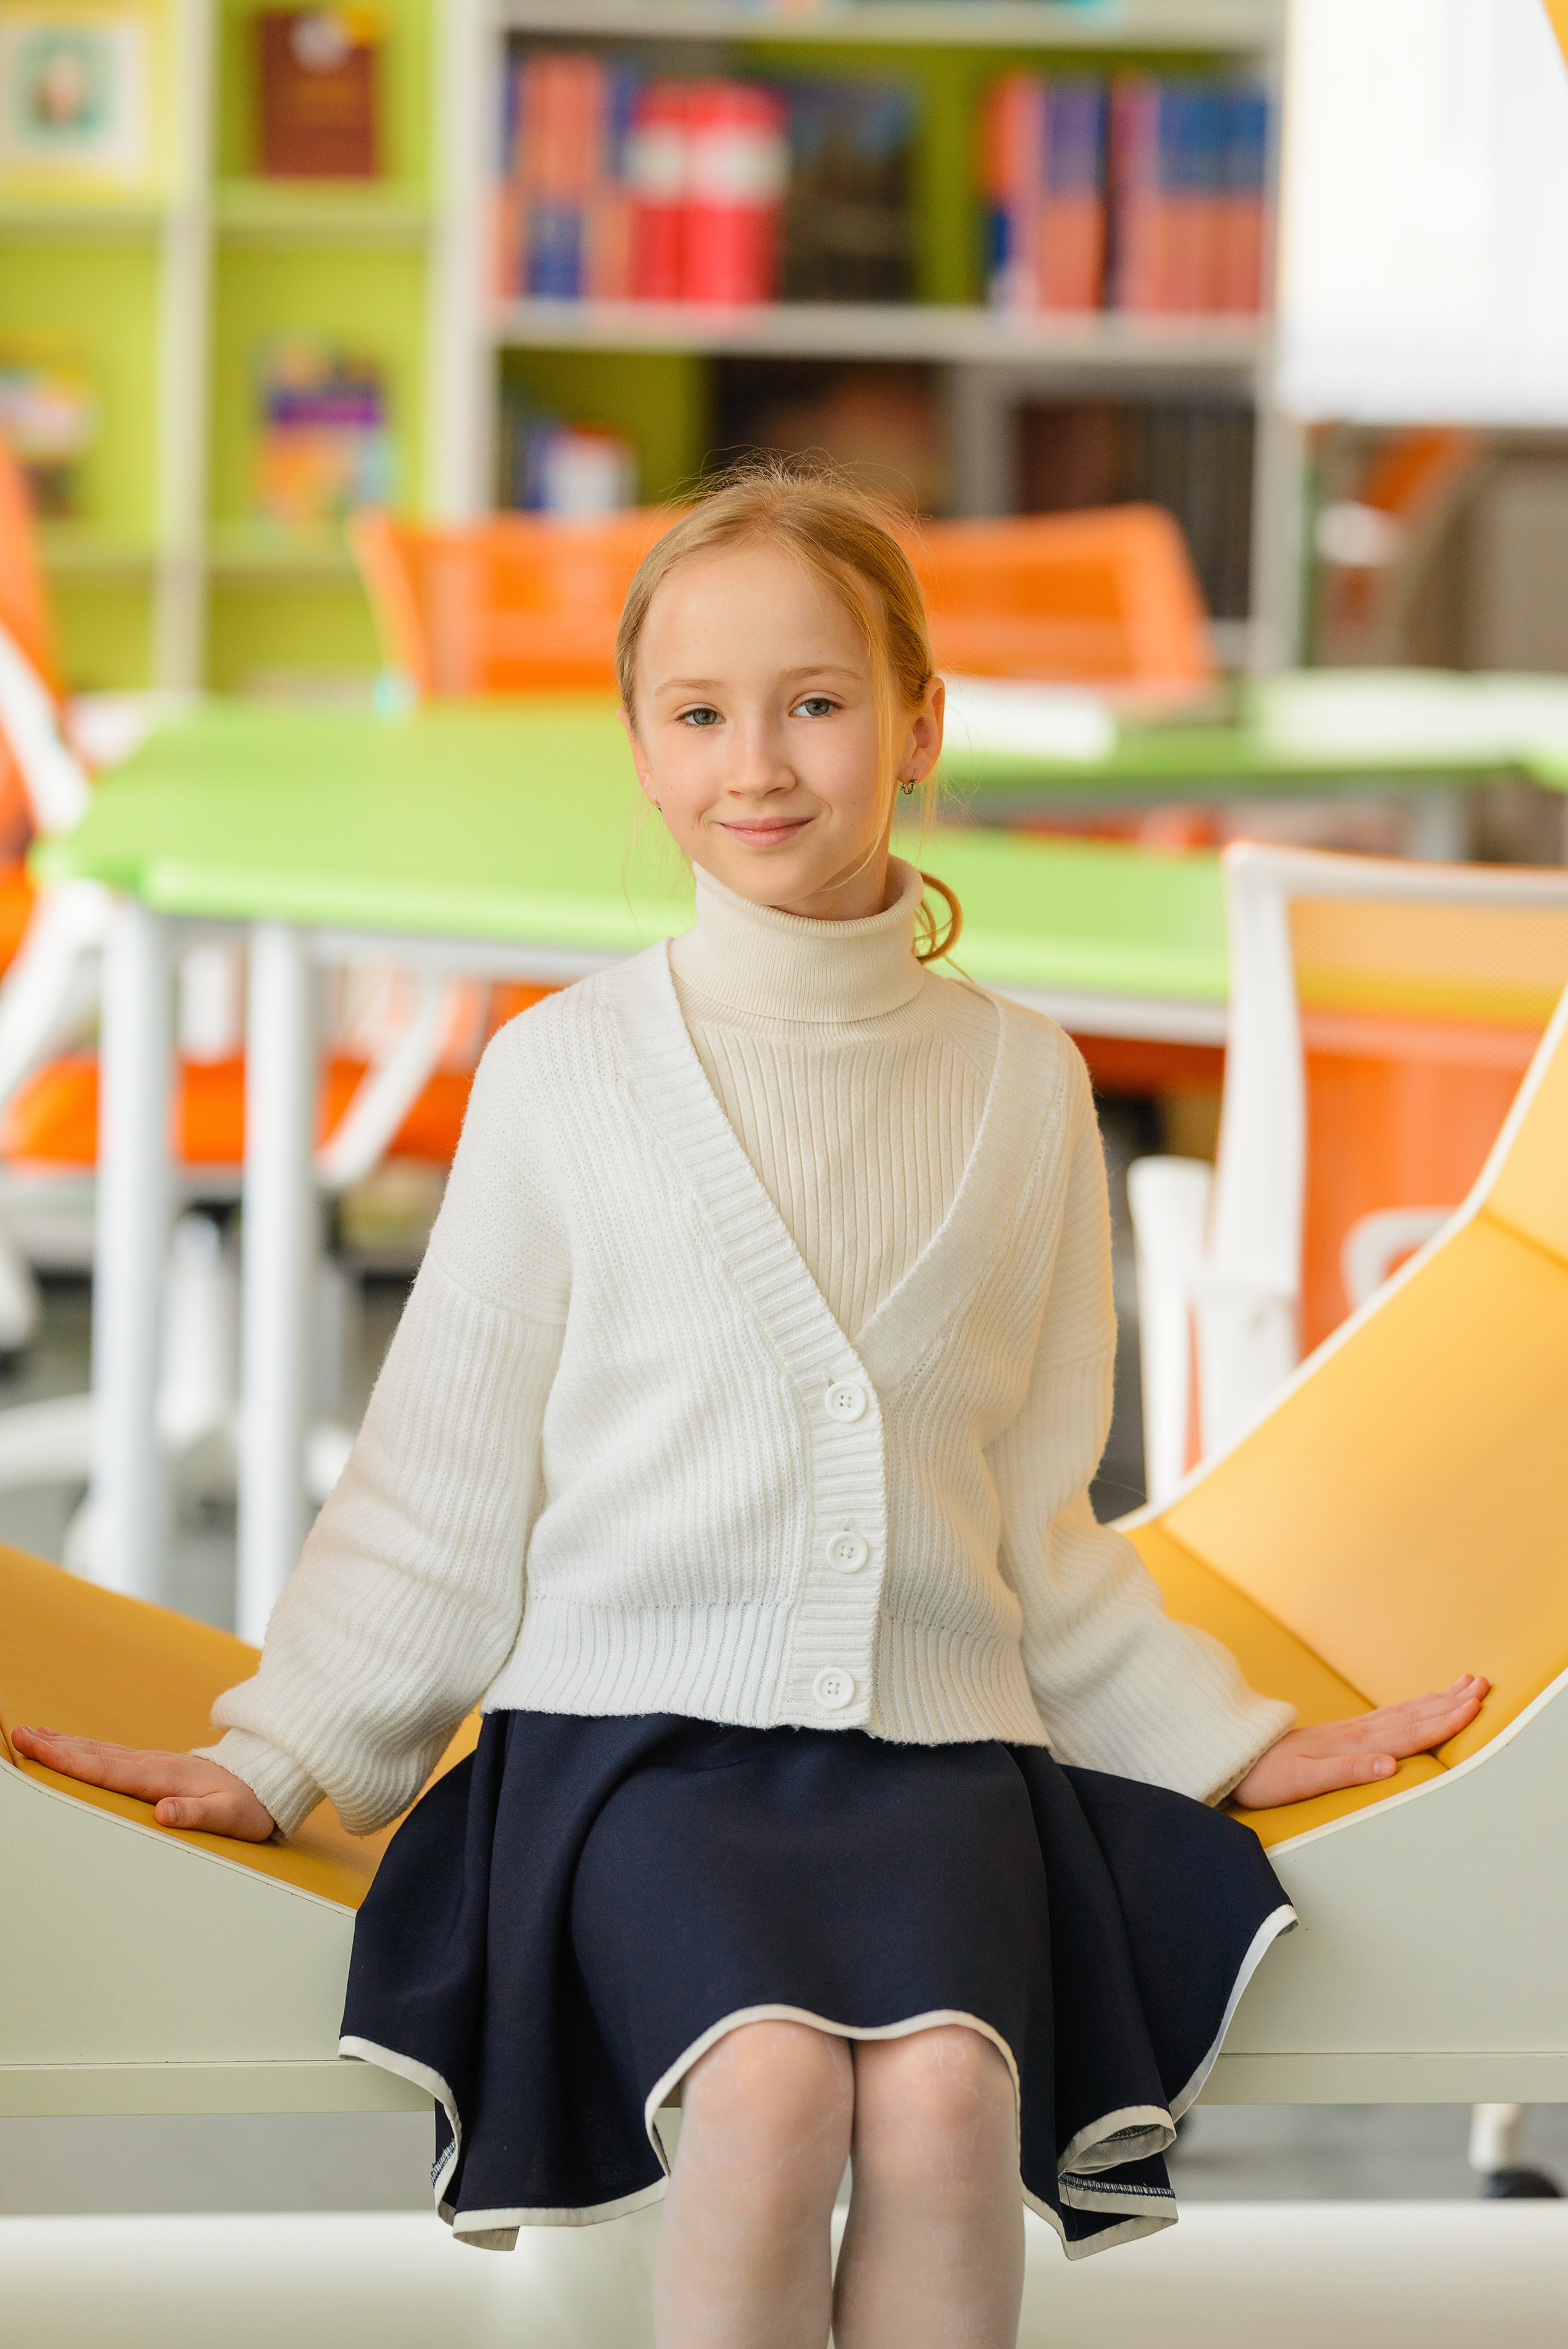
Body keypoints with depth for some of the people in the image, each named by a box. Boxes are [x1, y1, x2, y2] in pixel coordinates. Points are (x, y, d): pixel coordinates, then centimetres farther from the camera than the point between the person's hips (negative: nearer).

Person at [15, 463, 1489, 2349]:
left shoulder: (1020, 1088, 13)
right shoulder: (565, 1073, 7)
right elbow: (441, 1483, 11)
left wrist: (1230, 1745, 18)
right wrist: (280, 1754, 3)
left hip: (935, 1726, 2)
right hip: (639, 1714, -1)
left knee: (945, 2091, -30)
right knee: (770, 2083, -31)